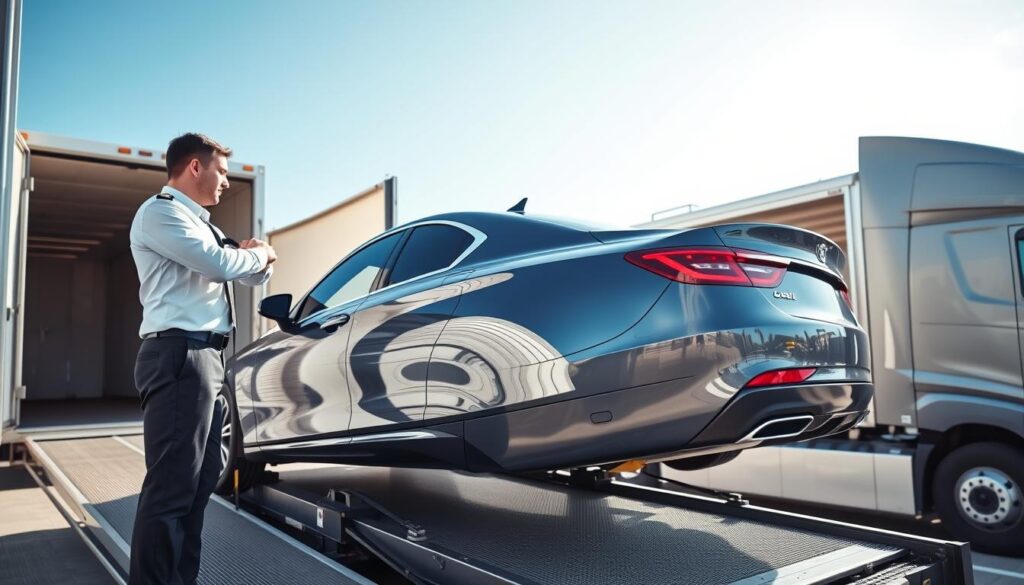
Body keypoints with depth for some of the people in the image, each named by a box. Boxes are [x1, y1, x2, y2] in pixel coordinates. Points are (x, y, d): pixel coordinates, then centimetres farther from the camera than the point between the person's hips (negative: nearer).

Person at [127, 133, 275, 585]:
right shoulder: (160, 211, -4)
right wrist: (259, 253, 2)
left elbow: (254, 275, 26)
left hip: (205, 356, 10)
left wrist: (257, 256, 3)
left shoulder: (198, 223, 24)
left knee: (201, 478, 13)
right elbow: (219, 263, -18)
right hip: (180, 356, -10)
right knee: (171, 484, -10)